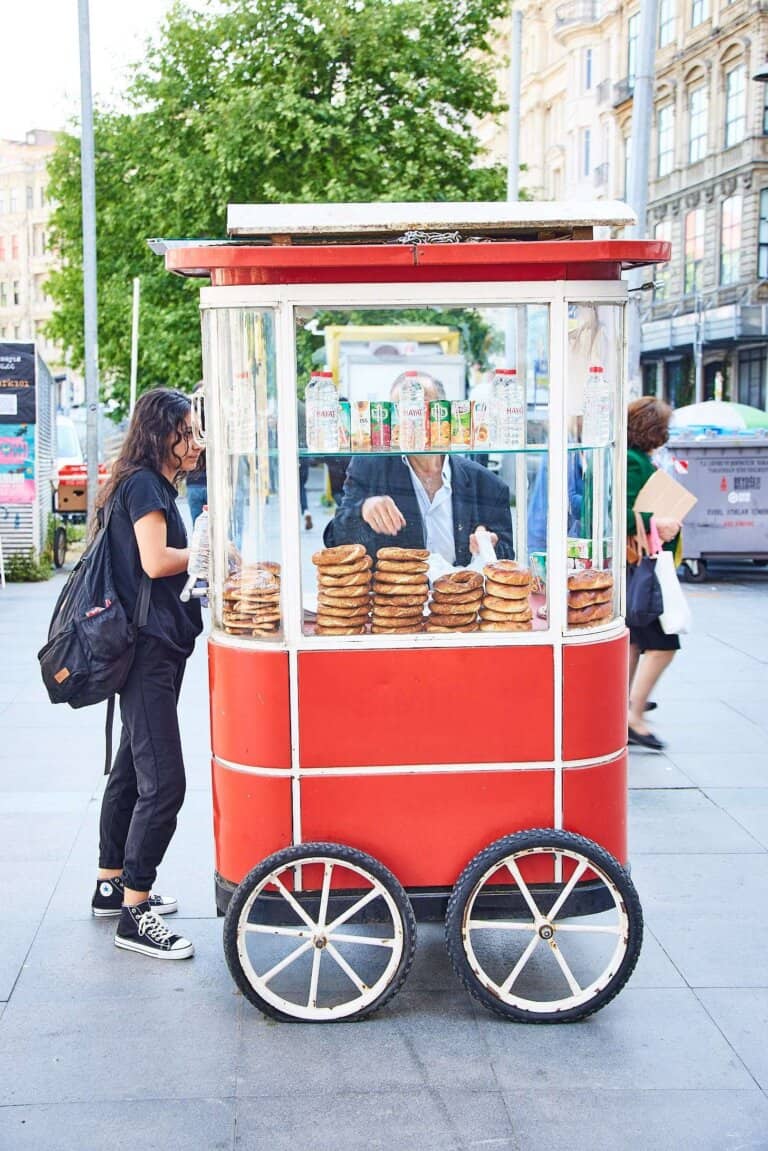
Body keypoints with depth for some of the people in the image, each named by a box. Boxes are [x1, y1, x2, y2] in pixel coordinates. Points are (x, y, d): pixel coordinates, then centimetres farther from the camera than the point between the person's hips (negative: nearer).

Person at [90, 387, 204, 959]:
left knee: (132, 771, 18)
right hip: (148, 648, -11)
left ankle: (112, 886, 30)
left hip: (155, 648, 11)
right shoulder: (143, 483, -12)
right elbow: (155, 560, -21)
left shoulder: (155, 485, 19)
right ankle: (134, 914, -6)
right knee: (164, 783, -12)